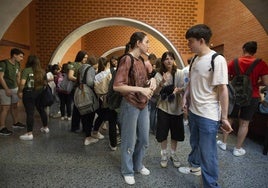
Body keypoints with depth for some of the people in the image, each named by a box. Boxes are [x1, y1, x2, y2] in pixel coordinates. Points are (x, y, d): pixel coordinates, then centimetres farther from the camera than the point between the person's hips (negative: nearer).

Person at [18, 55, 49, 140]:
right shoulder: (42, 71, 6)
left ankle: (29, 134, 1)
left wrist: (20, 91, -5)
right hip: (40, 93, 6)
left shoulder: (26, 70, -11)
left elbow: (22, 83, -17)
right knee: (41, 110, 18)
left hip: (29, 93, -6)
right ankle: (45, 127, 32)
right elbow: (45, 82, 10)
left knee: (30, 113, -3)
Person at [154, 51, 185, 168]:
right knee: (162, 132, 5)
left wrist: (179, 90, -25)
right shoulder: (159, 75, -1)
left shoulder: (180, 73, -2)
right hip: (163, 107, 0)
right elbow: (155, 91, -10)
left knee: (176, 132, 10)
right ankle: (164, 154, 25)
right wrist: (162, 82, -27)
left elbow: (184, 88, -3)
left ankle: (173, 154, 30)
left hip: (176, 107, 0)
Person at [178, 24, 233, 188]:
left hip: (209, 115, -7)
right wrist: (185, 97, 6)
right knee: (195, 143, 24)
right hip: (193, 111, 8)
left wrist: (224, 117, -16)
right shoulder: (195, 60, 7)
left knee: (208, 153, 2)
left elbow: (223, 90, -17)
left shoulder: (217, 60, -16)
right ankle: (195, 166, 47)